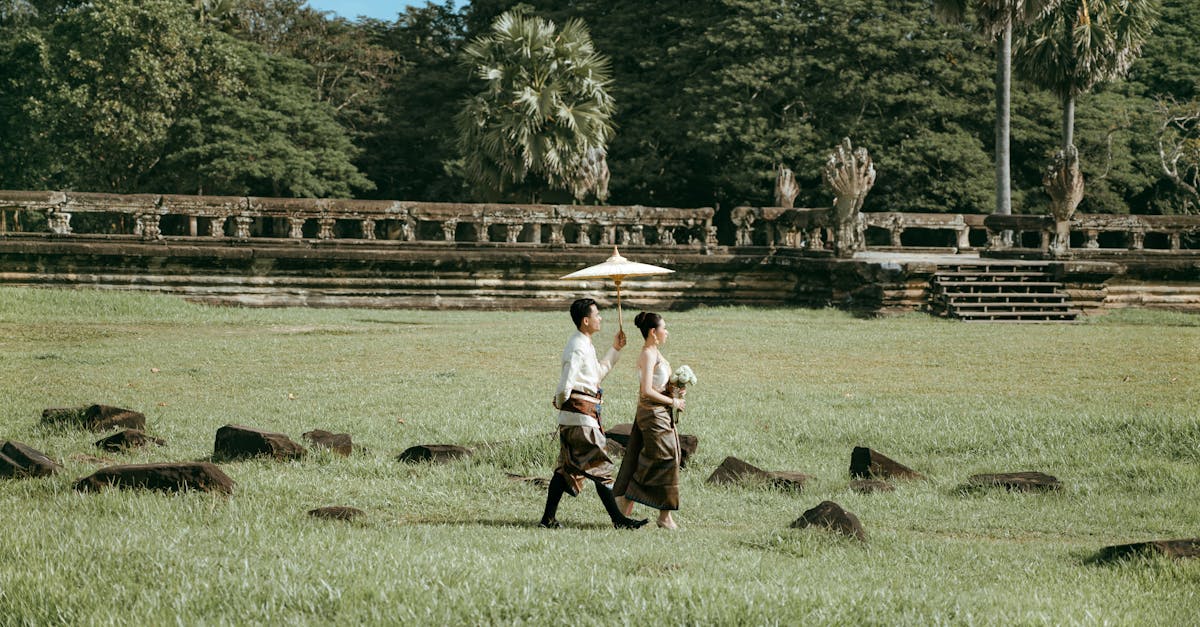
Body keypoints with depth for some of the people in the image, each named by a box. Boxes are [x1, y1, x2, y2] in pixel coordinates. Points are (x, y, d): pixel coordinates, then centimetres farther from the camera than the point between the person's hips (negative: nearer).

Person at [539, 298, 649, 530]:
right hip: (581, 414, -10)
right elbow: (566, 384, -22)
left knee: (567, 467, 12)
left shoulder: (586, 345, 17)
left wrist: (615, 349, 25)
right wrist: (561, 403, -3)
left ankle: (549, 518, 13)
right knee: (600, 467, -5)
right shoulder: (578, 348, -17)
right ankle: (618, 519, -2)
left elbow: (598, 373, 29)